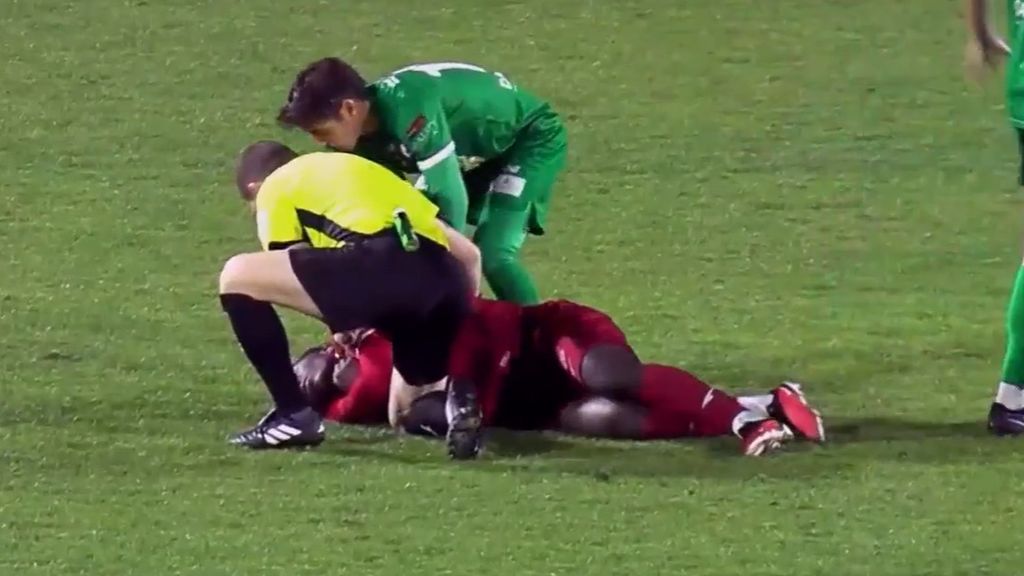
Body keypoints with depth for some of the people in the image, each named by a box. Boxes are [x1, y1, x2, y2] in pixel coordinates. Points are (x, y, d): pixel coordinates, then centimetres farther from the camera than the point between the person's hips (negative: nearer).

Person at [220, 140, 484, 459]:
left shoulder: (273, 188, 23)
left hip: (377, 267, -6)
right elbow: (468, 254, 37)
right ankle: (456, 394, -5)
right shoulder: (364, 170, 41)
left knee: (237, 277, 10)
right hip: (442, 279, 6)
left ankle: (295, 415, 7)